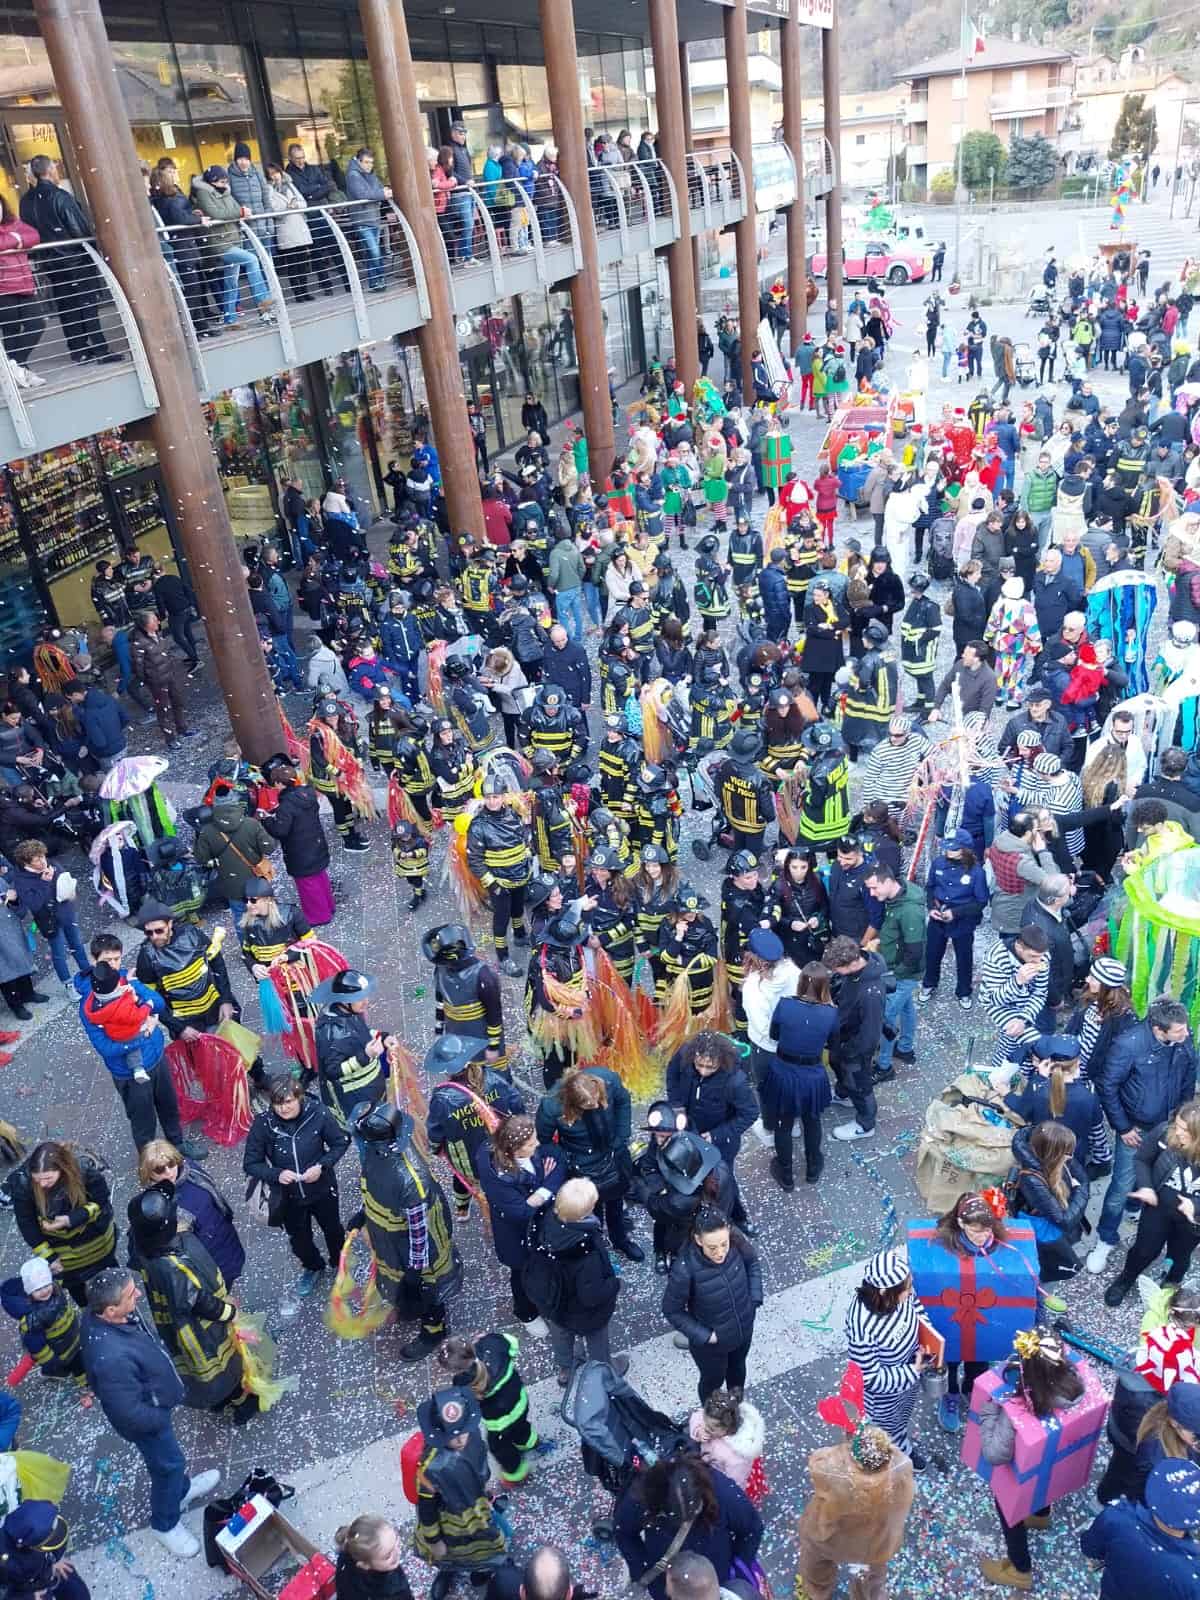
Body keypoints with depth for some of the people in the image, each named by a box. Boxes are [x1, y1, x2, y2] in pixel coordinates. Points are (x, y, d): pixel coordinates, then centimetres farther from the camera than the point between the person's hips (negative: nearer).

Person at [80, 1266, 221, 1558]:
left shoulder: (99, 1313, -21)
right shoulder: (112, 1357, -47)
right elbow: (129, 1413, -32)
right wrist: (161, 1417, -15)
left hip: (150, 1398, 7)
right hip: (145, 1418, -7)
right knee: (169, 1464, 19)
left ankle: (182, 1489, 59)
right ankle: (165, 1524, 46)